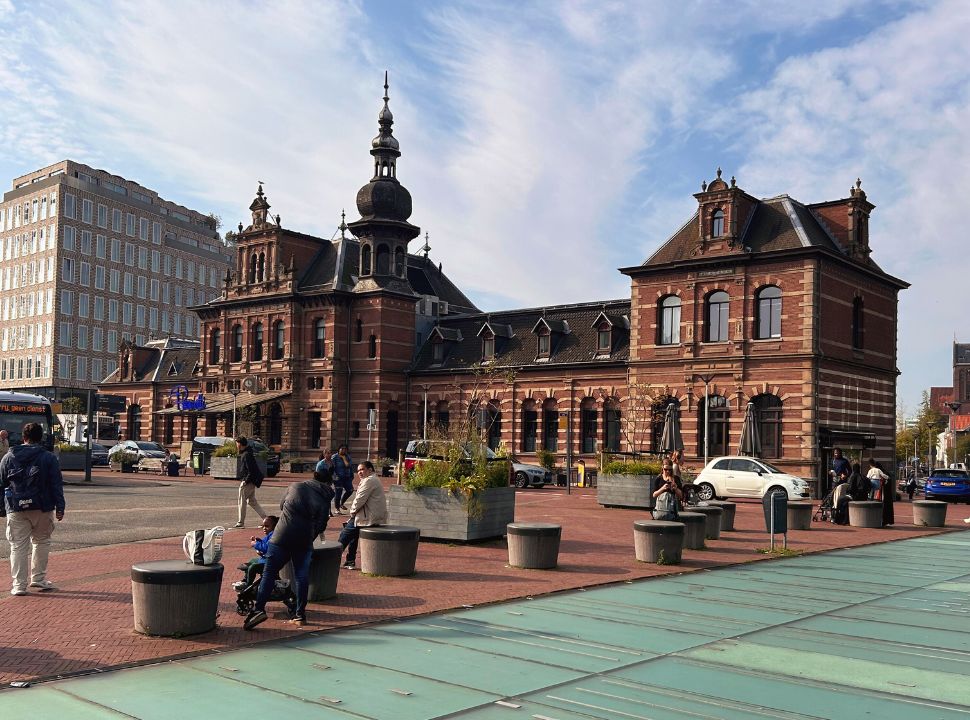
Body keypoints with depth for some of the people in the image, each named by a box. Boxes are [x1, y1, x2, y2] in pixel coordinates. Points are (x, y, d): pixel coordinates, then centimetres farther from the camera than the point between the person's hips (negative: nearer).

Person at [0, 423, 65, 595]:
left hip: (16, 510, 1)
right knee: (41, 542, 15)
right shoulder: (48, 458, -1)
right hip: (42, 509, -1)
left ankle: (19, 585, 4)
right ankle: (38, 578, 15)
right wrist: (60, 507, 0)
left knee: (18, 546, 5)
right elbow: (57, 485, -3)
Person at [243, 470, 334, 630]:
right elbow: (321, 525, 1)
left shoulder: (295, 486, 9)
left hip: (282, 537, 0)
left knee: (269, 573, 1)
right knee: (302, 577, 10)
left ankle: (259, 609, -10)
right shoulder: (325, 499, 5)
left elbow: (281, 505, 21)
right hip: (304, 541, 1)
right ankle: (300, 615, 13)